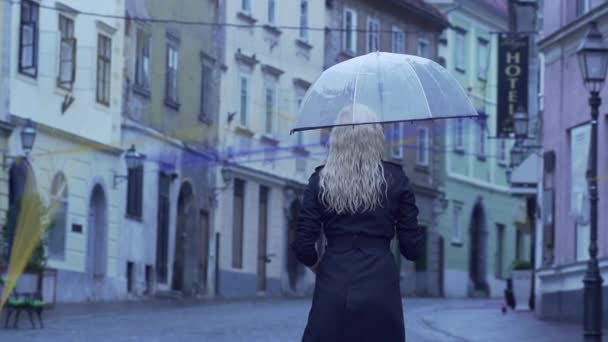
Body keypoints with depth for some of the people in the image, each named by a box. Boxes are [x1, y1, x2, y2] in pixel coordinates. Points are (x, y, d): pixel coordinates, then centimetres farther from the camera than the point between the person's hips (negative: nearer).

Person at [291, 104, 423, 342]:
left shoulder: (320, 181, 3)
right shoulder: (395, 179, 2)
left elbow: (303, 247, 0)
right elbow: (411, 248, 2)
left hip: (333, 291, 0)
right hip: (380, 290, 0)